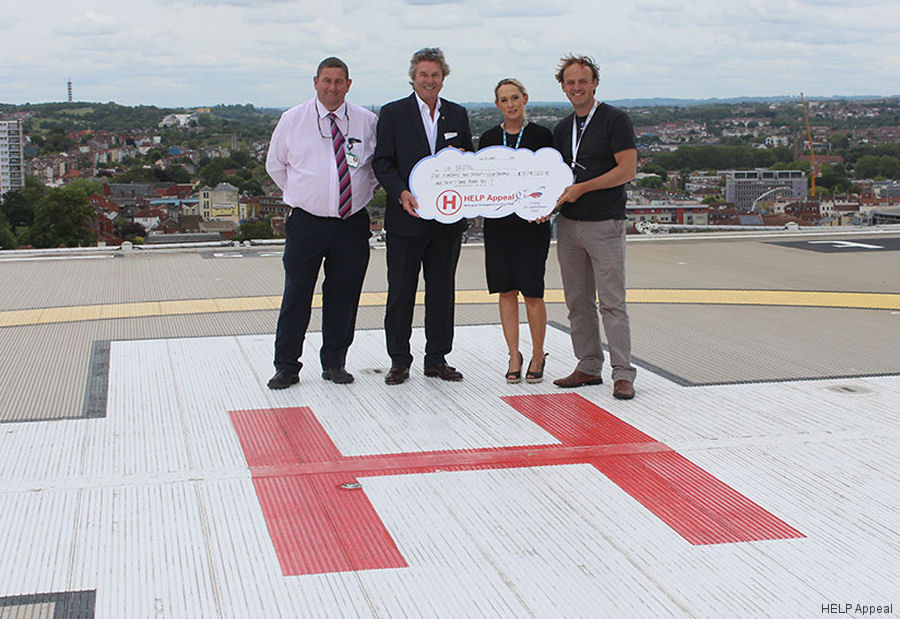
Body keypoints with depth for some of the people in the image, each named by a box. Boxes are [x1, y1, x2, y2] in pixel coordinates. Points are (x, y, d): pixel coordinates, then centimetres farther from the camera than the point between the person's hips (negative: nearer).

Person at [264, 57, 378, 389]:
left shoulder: (367, 122, 4)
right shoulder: (292, 120, 3)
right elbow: (275, 165, 14)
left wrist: (363, 191, 7)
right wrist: (302, 193, 11)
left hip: (352, 223, 1)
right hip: (306, 222, -1)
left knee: (344, 295, 7)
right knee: (296, 295, 0)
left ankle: (334, 362, 20)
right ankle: (286, 366, 10)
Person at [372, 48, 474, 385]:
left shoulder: (458, 114, 11)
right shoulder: (393, 113, 1)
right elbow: (382, 163, -3)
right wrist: (401, 193, -18)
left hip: (448, 219, 3)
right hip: (406, 218, -3)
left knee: (442, 291, 9)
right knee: (400, 291, 2)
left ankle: (437, 358, 19)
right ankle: (399, 361, 12)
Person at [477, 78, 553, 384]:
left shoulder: (541, 135, 0)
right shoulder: (489, 138, 8)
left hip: (532, 223, -3)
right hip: (498, 223, 3)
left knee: (532, 292, -3)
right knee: (507, 291, 5)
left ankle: (538, 356, 12)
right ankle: (514, 356, 14)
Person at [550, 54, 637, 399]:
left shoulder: (615, 120, -6)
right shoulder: (563, 129, 14)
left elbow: (627, 170, -13)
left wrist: (581, 188, -15)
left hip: (605, 224, -7)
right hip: (568, 224, 7)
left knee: (611, 301, -7)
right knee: (578, 301, 9)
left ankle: (622, 373, -4)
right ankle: (589, 367, 17)